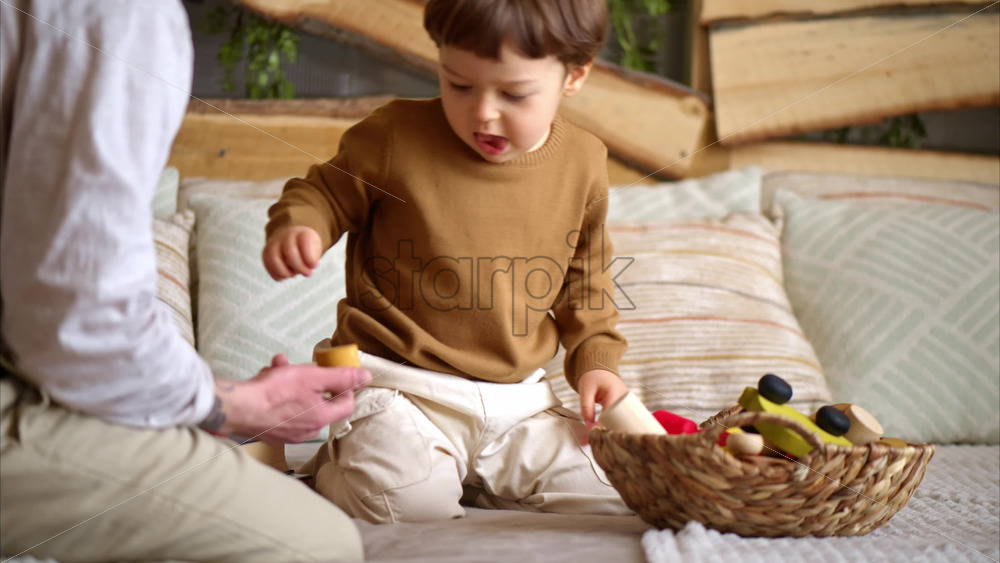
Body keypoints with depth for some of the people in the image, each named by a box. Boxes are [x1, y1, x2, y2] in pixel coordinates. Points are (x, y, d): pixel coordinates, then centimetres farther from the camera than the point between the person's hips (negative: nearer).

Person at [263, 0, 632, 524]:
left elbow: (584, 279, 16)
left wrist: (596, 360, 6)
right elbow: (325, 191, 3)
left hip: (517, 396, 5)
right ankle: (332, 467, 8)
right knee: (410, 497, -29)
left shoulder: (584, 164, 3)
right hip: (399, 382, -4)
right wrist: (298, 225, -20)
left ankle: (469, 474, 16)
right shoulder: (398, 136, -10)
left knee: (614, 491, -5)